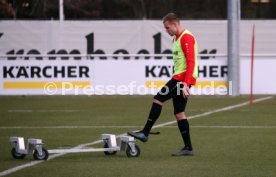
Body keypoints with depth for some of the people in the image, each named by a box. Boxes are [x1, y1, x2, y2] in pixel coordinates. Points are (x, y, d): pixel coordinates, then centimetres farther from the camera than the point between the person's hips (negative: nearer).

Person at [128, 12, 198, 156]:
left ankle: (145, 133, -10)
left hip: (184, 78, -10)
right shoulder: (177, 38, 20)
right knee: (179, 112, 7)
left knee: (158, 99, -13)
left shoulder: (187, 38, -12)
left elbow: (191, 62, -19)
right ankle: (188, 148, 7)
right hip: (179, 78, 10)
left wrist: (186, 84, -24)